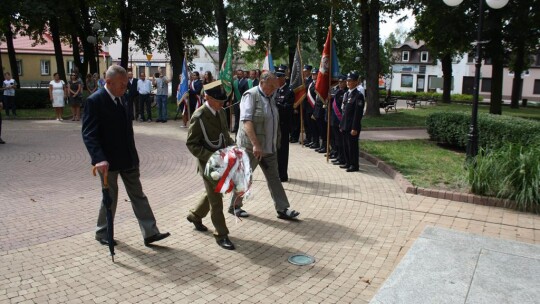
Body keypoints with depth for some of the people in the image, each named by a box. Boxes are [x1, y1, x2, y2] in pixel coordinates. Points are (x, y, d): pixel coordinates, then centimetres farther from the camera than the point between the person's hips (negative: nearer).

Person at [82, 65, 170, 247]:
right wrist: (99, 158, -32)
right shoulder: (95, 101, -15)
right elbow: (89, 134, -20)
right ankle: (103, 233, 29)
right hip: (108, 160, -6)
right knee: (110, 198, 8)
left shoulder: (121, 98, 7)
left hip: (128, 158, 7)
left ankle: (150, 232, 12)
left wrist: (133, 153, 14)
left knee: (138, 195, 7)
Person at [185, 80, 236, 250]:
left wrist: (232, 147, 0)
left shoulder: (220, 111, 4)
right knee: (216, 199, 0)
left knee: (214, 194, 22)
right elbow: (191, 144, -15)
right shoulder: (199, 117, -18)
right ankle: (221, 234, 13)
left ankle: (195, 215, 46)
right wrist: (210, 156, -25)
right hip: (209, 163, -8)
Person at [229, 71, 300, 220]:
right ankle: (234, 206, 24)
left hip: (269, 146, 7)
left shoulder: (270, 97, 10)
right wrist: (255, 145, -31)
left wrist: (275, 143, 18)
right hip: (251, 146, -7)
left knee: (274, 177, 8)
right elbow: (246, 121, -24)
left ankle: (282, 209, 13)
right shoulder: (251, 95, -14)